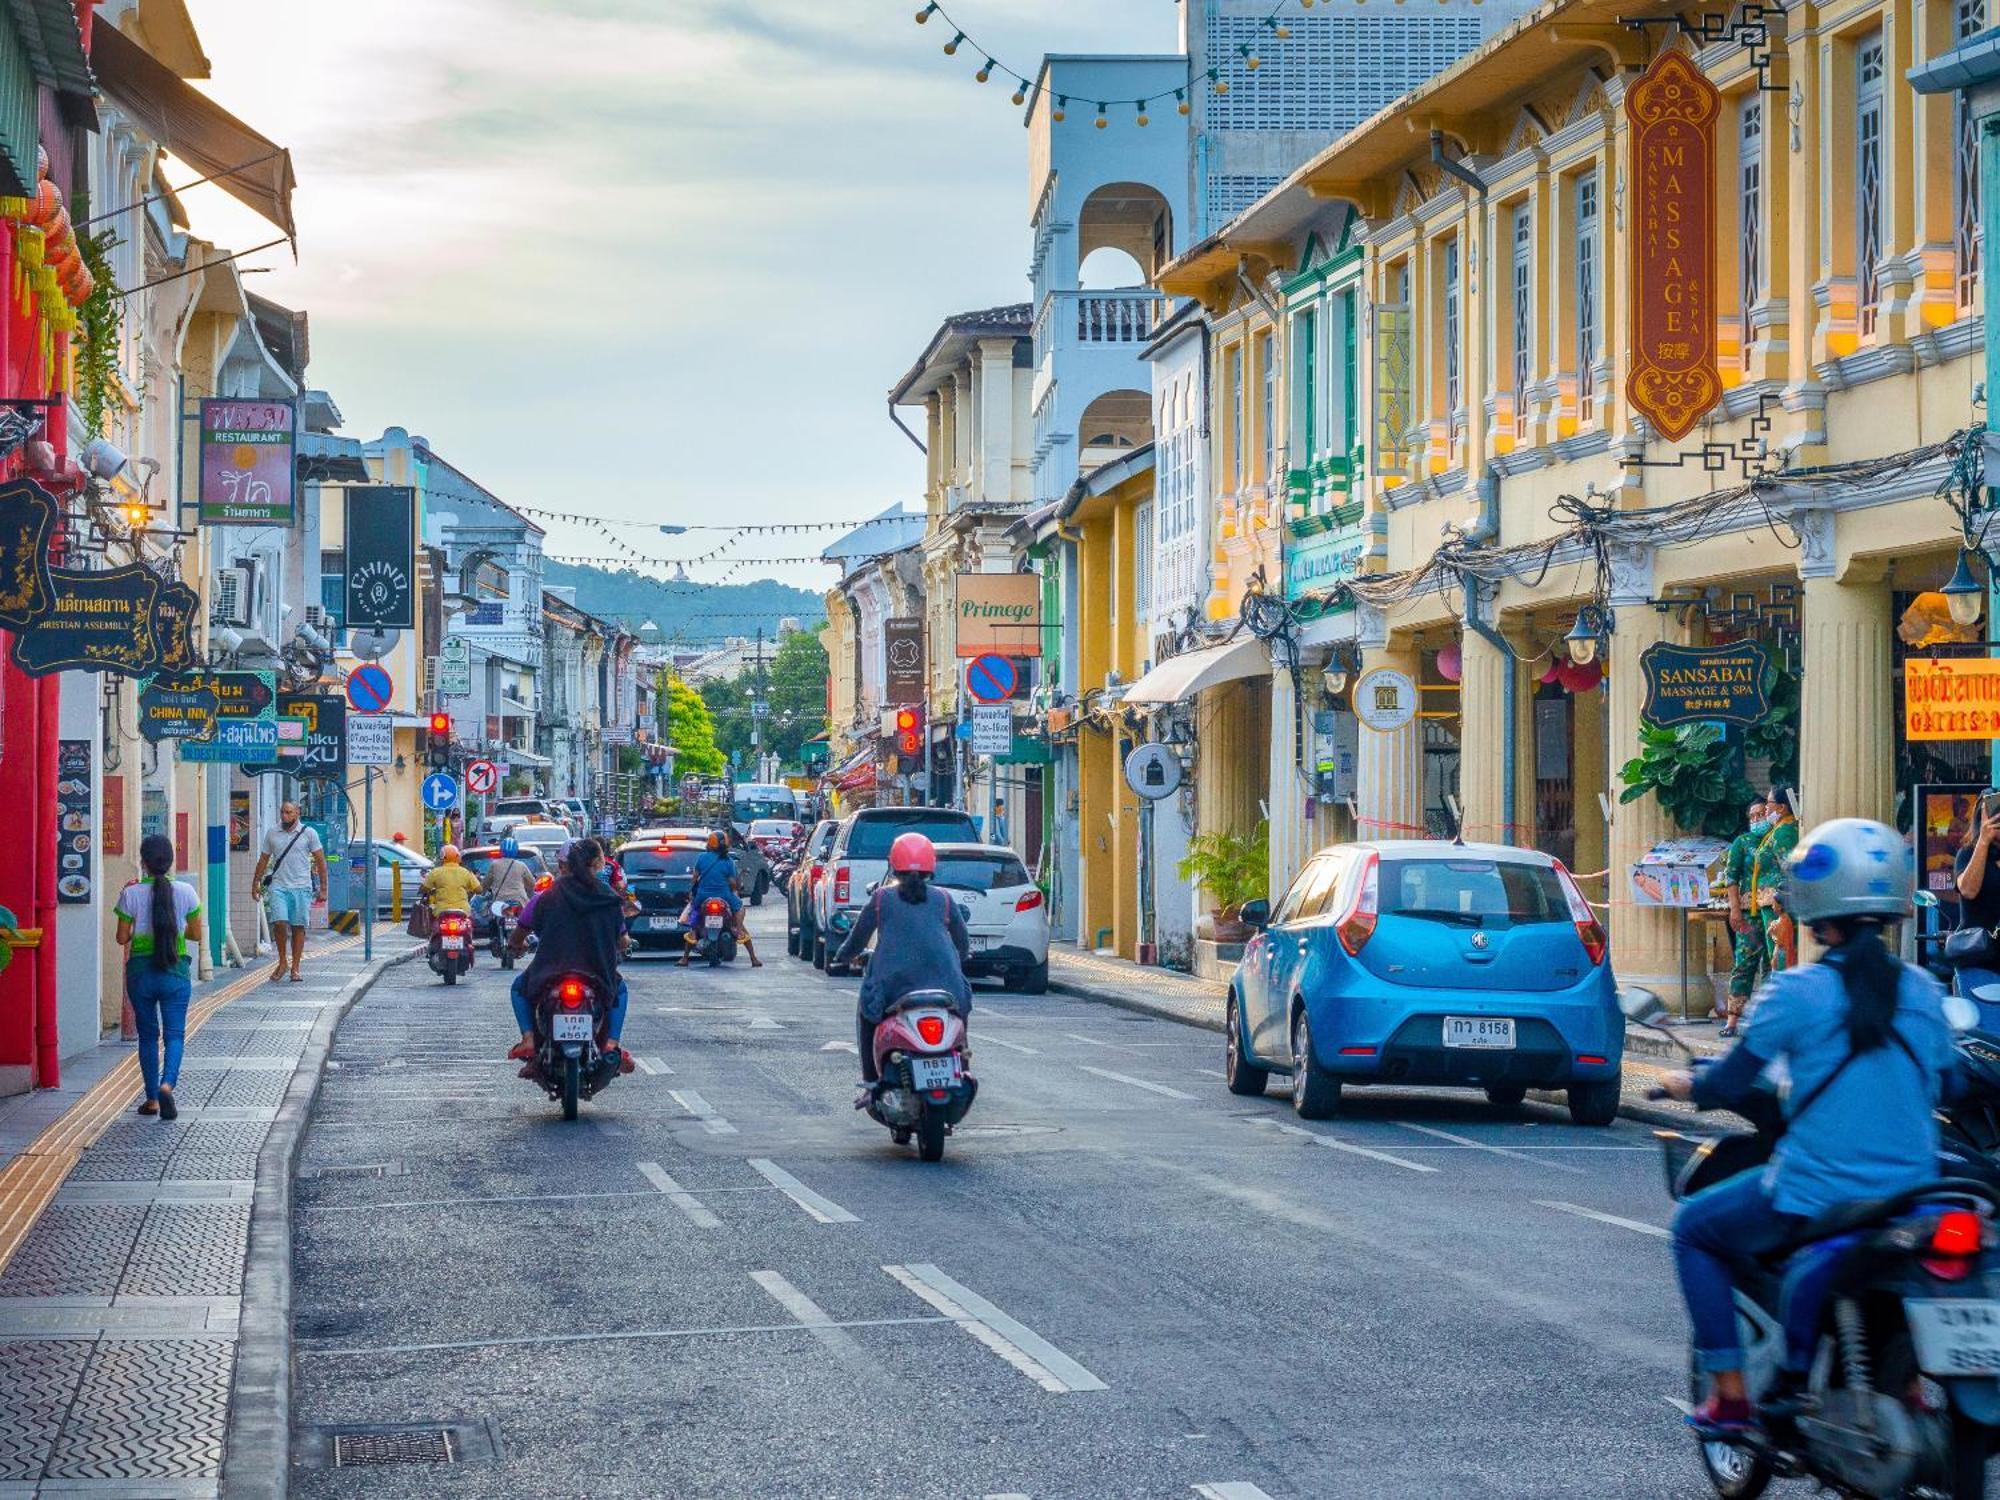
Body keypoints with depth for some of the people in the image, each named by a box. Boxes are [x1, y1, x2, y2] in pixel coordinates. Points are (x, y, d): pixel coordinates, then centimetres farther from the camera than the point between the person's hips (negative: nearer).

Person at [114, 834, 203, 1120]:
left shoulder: (131, 895, -8)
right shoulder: (186, 892, -6)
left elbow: (122, 938, -3)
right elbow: (196, 934, 3)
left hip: (141, 971, 0)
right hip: (175, 971, 0)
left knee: (148, 1035, 14)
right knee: (174, 1033, 5)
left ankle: (152, 1099, 18)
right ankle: (167, 1084, -21)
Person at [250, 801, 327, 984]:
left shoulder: (308, 833, 2)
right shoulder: (272, 834, 9)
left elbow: (320, 861, 4)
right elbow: (263, 860, 17)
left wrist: (323, 888, 0)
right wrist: (255, 883, 13)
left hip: (301, 888, -1)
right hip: (278, 886, 1)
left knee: (298, 928, 1)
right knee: (279, 923, -14)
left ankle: (295, 968, 8)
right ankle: (282, 962, 3)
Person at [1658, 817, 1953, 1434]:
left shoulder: (1796, 992, -11)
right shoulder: (1922, 990, 3)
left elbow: (1729, 1086, -5)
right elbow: (1937, 1087, 14)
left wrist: (1687, 1085, 16)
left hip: (1814, 1194, -5)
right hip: (1910, 1194, 5)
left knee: (1695, 1229, 19)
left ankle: (1730, 1391, 13)